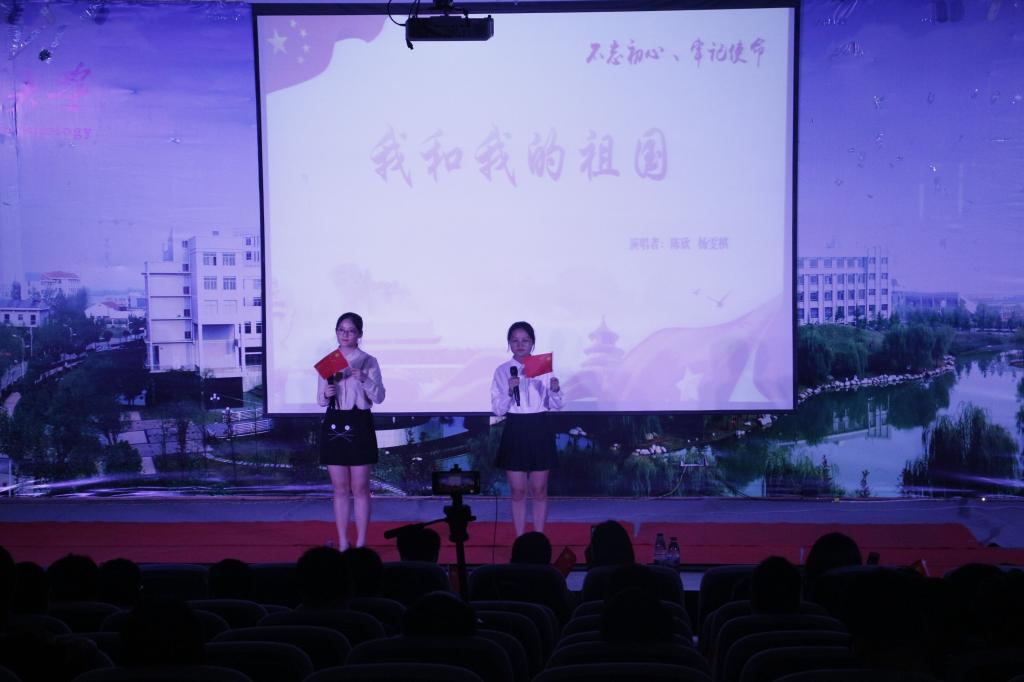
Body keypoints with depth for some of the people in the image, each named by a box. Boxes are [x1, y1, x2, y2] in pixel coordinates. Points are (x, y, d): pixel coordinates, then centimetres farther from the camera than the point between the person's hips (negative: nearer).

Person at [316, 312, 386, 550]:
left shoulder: (368, 362, 0)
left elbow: (379, 397, -5)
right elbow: (320, 400, 12)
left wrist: (364, 379, -21)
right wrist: (326, 394, -10)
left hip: (359, 425, -3)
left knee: (360, 488, 0)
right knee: (340, 488, 6)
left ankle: (361, 543, 5)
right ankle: (342, 543, 11)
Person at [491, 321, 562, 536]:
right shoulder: (502, 371, 0)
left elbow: (556, 405, 3)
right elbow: (497, 409, -4)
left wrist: (555, 390, -17)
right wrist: (510, 391, -20)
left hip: (539, 431, 1)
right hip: (515, 431, 0)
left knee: (539, 491, 7)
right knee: (518, 492, 5)